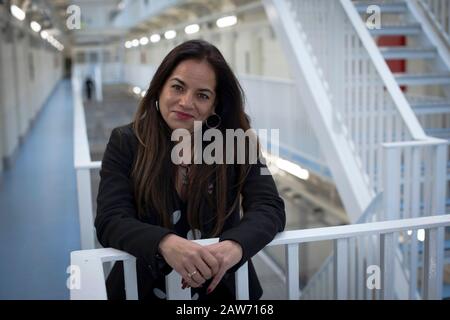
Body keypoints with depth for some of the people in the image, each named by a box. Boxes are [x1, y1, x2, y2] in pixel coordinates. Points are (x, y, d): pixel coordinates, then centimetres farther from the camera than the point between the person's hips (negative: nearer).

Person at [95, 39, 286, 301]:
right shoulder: (125, 143, -2)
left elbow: (270, 208, -8)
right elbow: (110, 221, -11)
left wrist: (235, 245, -29)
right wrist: (165, 243, -30)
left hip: (222, 288, 0)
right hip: (145, 289, 0)